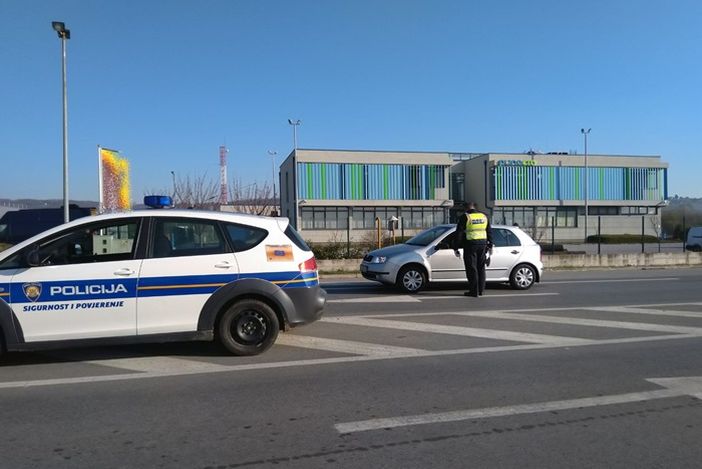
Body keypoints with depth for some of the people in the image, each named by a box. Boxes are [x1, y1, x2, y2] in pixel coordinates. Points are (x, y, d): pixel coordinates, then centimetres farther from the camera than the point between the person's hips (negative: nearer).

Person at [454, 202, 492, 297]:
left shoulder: (465, 217, -4)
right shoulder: (484, 216, 12)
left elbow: (459, 233, -6)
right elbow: (489, 232, 17)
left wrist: (456, 248, -2)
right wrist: (490, 245, 24)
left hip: (470, 245, -5)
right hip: (483, 244, 5)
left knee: (471, 269, -1)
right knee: (481, 268, 14)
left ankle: (474, 291, 0)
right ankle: (481, 290, 19)